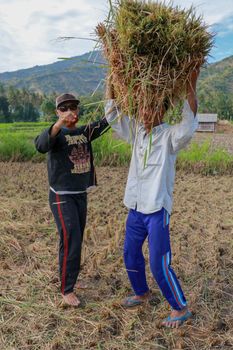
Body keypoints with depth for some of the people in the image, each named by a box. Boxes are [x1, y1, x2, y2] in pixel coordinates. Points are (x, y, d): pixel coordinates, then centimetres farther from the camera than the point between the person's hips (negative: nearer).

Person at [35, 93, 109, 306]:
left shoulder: (85, 131, 4)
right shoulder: (57, 134, -13)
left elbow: (105, 123, -5)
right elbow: (41, 145, -35)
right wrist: (60, 123, -50)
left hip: (81, 195, 6)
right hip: (62, 197, -6)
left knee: (77, 239, 16)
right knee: (70, 241, -9)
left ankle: (70, 275, 37)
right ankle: (67, 290, 5)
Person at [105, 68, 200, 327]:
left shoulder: (170, 136, -10)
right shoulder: (136, 131, 5)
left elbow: (189, 123, -30)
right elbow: (112, 112, 5)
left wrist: (191, 85, -32)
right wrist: (112, 78, 1)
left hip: (157, 209, -6)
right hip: (135, 208, 7)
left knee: (159, 264, -3)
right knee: (131, 255, 18)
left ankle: (180, 308, 18)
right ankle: (142, 293, 43)